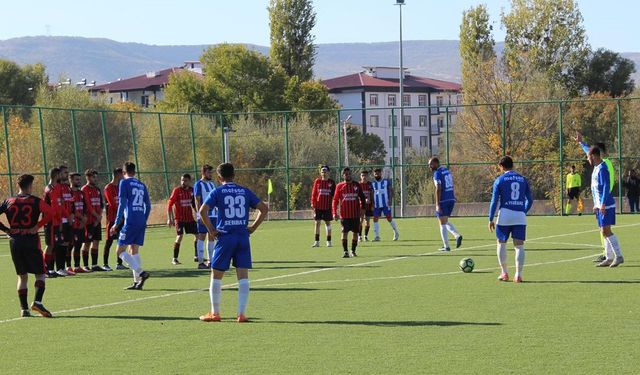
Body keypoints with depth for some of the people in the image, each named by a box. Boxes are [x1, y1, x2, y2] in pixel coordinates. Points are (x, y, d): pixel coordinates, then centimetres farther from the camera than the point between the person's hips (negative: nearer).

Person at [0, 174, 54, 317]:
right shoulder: (36, 201, -2)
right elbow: (50, 213, -19)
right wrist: (37, 226, -12)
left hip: (14, 242, 3)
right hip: (31, 241, -3)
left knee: (22, 276, 13)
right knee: (40, 273, 5)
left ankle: (24, 308, 6)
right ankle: (37, 301, -17)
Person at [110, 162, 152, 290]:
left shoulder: (124, 183, -1)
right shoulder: (142, 185, 17)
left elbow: (122, 204, -8)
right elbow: (148, 206, 16)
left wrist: (116, 224, -7)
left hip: (130, 222, -7)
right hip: (141, 223, 7)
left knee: (120, 251, -4)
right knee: (134, 251, 11)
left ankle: (141, 272, -19)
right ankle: (137, 282, 4)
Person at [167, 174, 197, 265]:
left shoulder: (192, 190, 3)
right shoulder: (177, 190, -10)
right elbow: (169, 204, -10)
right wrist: (169, 219, -15)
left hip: (189, 218, 5)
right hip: (179, 218, -5)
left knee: (197, 235, 7)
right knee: (179, 237, -15)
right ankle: (174, 259, -6)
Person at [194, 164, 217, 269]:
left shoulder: (212, 184, 17)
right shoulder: (198, 184, -5)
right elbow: (197, 201, -10)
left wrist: (218, 213, 15)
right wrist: (200, 215, -18)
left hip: (213, 214, 7)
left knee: (212, 237, 9)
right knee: (201, 237, -5)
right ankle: (200, 262, -4)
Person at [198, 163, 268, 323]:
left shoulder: (217, 192, 1)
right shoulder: (245, 191, 10)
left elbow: (203, 210, -11)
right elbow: (264, 209, 7)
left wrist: (211, 230, -3)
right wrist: (252, 227, 9)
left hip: (225, 237, -3)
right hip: (243, 237, 3)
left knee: (216, 275, 9)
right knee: (243, 275, 3)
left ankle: (214, 313, 12)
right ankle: (241, 314, -1)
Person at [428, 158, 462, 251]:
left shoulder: (437, 173, -11)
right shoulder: (447, 171, 15)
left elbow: (438, 189, -19)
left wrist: (437, 204, -20)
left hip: (443, 201, -8)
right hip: (451, 199, 8)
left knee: (442, 224, 1)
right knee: (446, 222, 19)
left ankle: (446, 246, 1)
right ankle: (457, 235, -3)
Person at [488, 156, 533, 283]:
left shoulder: (500, 180, 1)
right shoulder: (523, 180, 11)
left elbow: (494, 201, -2)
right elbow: (530, 200, 12)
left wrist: (491, 219, 1)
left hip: (505, 215, -2)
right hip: (520, 216, 2)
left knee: (501, 243, 14)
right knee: (519, 246, 2)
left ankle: (504, 273, 14)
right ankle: (518, 275, -7)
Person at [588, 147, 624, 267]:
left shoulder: (602, 169, -16)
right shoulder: (596, 167, 11)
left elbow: (606, 187, -21)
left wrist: (603, 204, -23)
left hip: (606, 206, -9)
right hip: (600, 206, 9)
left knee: (606, 231, -11)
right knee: (604, 232, 9)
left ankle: (619, 256, -9)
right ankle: (609, 258, 12)